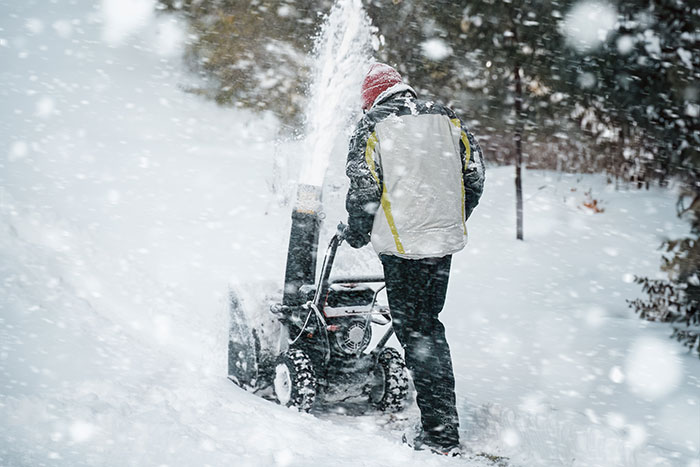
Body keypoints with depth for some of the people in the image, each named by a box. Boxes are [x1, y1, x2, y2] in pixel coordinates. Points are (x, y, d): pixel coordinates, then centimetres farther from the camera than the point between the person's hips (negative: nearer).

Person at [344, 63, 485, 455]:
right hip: (445, 239, 6)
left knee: (417, 333, -1)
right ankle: (443, 424, 24)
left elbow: (364, 188, -9)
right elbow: (474, 175, 10)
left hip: (403, 244, -5)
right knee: (429, 325, 18)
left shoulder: (373, 126, -3)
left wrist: (358, 235, 8)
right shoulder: (446, 118, 11)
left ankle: (442, 433, -2)